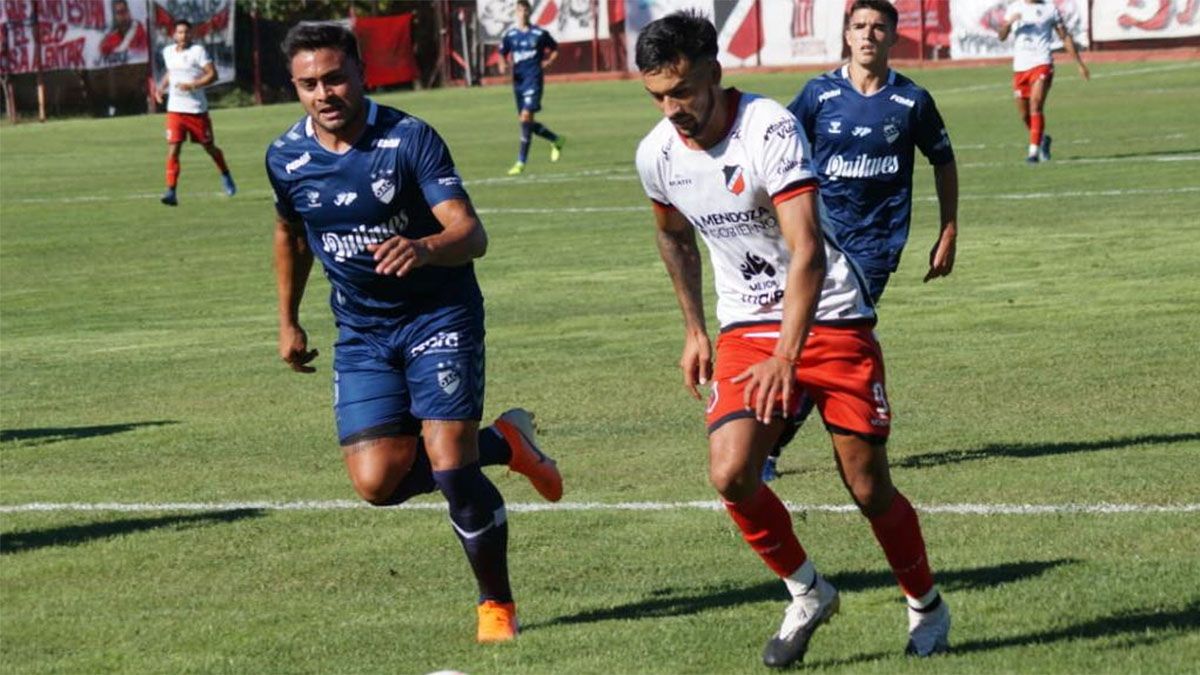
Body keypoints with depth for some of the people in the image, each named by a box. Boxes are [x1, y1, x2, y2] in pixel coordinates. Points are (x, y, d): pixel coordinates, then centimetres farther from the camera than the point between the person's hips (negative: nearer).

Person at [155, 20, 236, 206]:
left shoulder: (198, 51, -8)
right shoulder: (168, 52, 8)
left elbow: (212, 74, -13)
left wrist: (192, 85, -24)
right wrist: (161, 87, 10)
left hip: (197, 109, -3)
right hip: (175, 110, 3)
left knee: (209, 147, 11)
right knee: (173, 149, -11)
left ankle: (225, 175, 40)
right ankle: (171, 191, -14)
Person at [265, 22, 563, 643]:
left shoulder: (409, 139, -17)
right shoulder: (285, 157, -3)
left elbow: (472, 234, -26)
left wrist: (424, 249, -47)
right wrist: (288, 322, 23)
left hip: (441, 317, -4)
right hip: (361, 334, 4)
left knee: (450, 468, -15)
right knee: (377, 482, -10)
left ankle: (497, 604, 7)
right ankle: (504, 444, 16)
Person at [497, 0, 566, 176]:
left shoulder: (540, 34, 0)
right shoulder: (510, 35, 7)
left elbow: (555, 49, 14)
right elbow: (502, 54, 13)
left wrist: (548, 61, -4)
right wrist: (502, 65, -8)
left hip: (534, 79, -5)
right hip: (518, 80, 5)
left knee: (526, 117, -17)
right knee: (526, 121, 9)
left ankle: (521, 162, -16)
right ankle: (556, 140, 35)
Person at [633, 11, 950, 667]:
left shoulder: (770, 129, -24)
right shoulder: (657, 154, -5)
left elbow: (807, 250, -32)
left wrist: (787, 354, -41)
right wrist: (694, 330, 20)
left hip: (830, 318, -4)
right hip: (746, 326, 4)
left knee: (868, 486, -2)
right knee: (730, 475, -15)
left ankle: (926, 606, 23)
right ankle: (806, 594, 9)